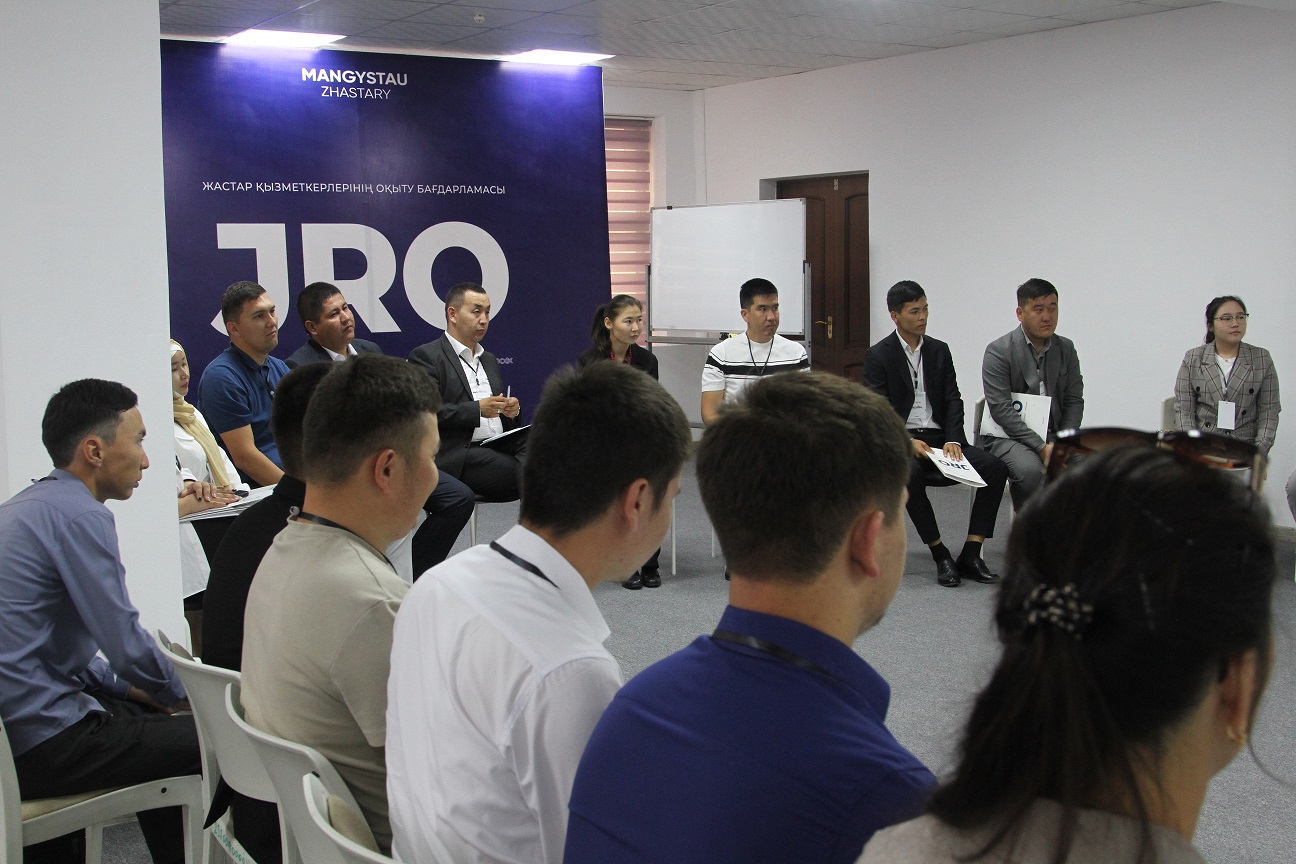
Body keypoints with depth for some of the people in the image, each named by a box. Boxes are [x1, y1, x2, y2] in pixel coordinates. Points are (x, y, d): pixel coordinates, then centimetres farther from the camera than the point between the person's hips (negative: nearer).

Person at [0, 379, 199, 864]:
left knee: (149, 717, 26)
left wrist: (124, 686, 16)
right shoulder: (79, 515, -17)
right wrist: (181, 692, 1)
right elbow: (127, 645, -17)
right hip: (42, 742, -10)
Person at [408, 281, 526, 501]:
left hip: (500, 448, 7)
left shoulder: (489, 360, 26)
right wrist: (477, 409, -16)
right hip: (459, 456, -7)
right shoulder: (426, 356, 1)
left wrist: (512, 410, 5)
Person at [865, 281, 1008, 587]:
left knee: (995, 467, -19)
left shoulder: (939, 350, 13)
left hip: (938, 438, 5)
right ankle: (941, 555, -24)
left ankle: (971, 554, -16)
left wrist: (953, 440, -10)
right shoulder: (878, 356, -1)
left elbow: (953, 400, 8)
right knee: (909, 474, -39)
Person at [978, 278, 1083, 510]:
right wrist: (1041, 447, -22)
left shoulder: (1066, 349, 9)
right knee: (1030, 470, -34)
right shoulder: (999, 351, -8)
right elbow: (1001, 409, -15)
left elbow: (1074, 401, 9)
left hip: (1054, 434, 5)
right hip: (1006, 434, -5)